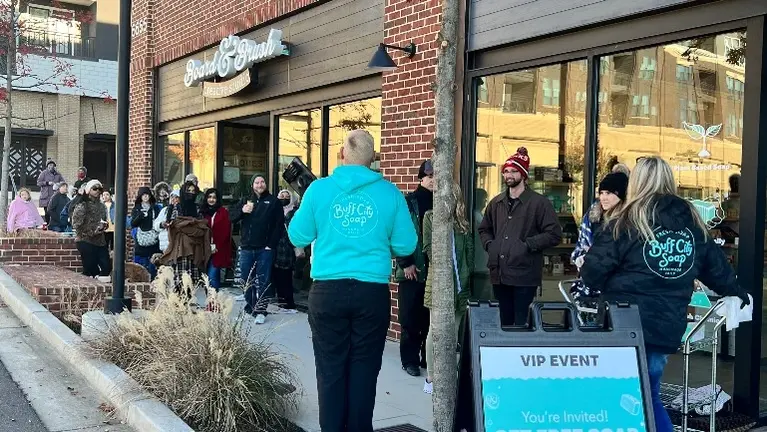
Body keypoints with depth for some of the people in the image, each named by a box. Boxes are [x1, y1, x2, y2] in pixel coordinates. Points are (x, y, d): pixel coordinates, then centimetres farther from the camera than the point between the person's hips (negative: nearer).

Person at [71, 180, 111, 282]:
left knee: (107, 267, -1)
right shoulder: (82, 206, -8)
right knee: (90, 269, -5)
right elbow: (77, 225, -13)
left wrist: (103, 226, 3)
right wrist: (93, 231, -17)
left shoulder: (101, 206, 12)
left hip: (100, 241, 6)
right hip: (85, 241, -6)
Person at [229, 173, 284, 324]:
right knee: (246, 280, 8)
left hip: (265, 249, -4)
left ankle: (261, 311, 2)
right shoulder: (245, 200, 14)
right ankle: (250, 308, 20)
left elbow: (279, 225, -2)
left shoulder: (274, 201, 4)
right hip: (246, 248, 4)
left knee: (262, 281, -2)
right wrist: (242, 210, -14)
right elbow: (231, 216, 6)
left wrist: (271, 244, -10)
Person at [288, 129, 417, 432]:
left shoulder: (319, 188, -3)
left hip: (328, 291, 0)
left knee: (330, 368, 10)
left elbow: (297, 237, 5)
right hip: (373, 292, 0)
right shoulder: (390, 193, -2)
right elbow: (406, 246, 0)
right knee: (364, 368, 10)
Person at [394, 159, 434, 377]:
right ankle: (409, 360, 13)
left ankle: (428, 357, 20)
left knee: (431, 318, 7)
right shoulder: (408, 202, -2)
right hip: (412, 270, -3)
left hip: (435, 270, 3)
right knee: (410, 319, 2)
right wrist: (406, 264, -9)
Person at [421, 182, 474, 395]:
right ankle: (430, 377, 10)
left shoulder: (464, 222, 12)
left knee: (453, 333, 7)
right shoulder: (430, 217, 5)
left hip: (460, 282, 3)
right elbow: (428, 247, -2)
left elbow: (470, 250, 8)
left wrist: (466, 274, -3)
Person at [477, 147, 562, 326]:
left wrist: (528, 245, -14)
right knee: (505, 323, 15)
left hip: (525, 276, -5)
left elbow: (554, 234, -8)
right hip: (499, 274, 5)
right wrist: (489, 244, 7)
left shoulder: (539, 203, -4)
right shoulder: (496, 203, 14)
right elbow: (484, 229, 27)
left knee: (522, 324, -2)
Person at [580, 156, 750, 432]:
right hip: (667, 327, 5)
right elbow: (717, 268, 19)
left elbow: (593, 271, -11)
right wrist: (739, 294, 38)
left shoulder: (627, 222, -9)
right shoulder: (692, 224, 7)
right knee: (648, 396, 20)